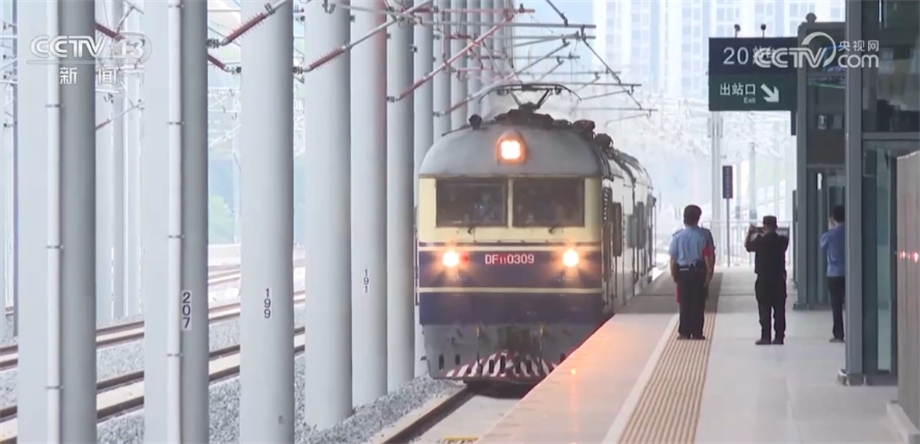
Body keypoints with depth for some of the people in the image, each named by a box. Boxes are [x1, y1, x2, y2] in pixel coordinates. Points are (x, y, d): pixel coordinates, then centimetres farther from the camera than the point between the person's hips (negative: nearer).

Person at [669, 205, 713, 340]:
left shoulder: (678, 236, -4)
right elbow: (707, 256, -8)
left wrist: (673, 273, 7)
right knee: (698, 303, 4)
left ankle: (684, 332, 5)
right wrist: (709, 272, 0)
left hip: (683, 272, 1)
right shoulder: (701, 236, -7)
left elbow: (673, 258, -2)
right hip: (698, 272, -1)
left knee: (684, 303, 6)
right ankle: (696, 332, 3)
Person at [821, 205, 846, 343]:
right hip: (849, 273, 2)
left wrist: (830, 230, 15)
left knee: (837, 305, 2)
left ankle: (838, 335, 2)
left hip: (834, 273, -2)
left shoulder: (829, 235, -9)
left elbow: (823, 247, 10)